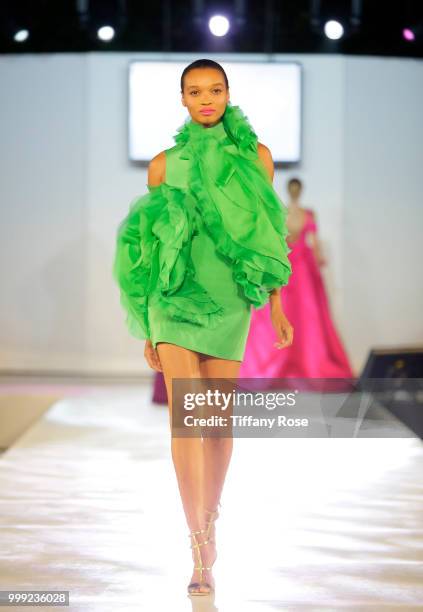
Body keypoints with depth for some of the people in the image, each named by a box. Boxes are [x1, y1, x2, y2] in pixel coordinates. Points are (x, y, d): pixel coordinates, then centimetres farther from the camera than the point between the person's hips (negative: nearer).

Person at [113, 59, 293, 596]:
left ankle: (210, 516, 27)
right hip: (175, 295, -1)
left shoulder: (255, 155, 8)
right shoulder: (164, 164, 7)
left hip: (228, 300, 1)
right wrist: (148, 328, 9)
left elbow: (267, 232, 9)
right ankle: (200, 550, -13)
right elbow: (148, 244, 10)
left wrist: (277, 305, 4)